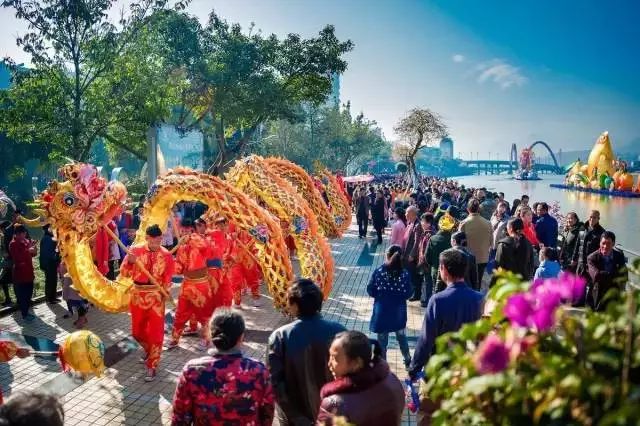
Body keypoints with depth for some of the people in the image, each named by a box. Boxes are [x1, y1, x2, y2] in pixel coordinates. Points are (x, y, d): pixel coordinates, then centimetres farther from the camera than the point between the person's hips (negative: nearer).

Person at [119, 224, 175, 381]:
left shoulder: (167, 255, -8)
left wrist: (165, 292, -15)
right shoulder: (135, 250, -7)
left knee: (155, 332, 0)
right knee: (137, 331, 18)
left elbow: (168, 279, -1)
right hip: (137, 295, 2)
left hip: (156, 296, -2)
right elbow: (124, 273, -6)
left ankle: (151, 367, 13)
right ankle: (148, 350, 47)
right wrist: (130, 261, -24)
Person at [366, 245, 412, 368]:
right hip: (399, 313, 2)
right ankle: (408, 360, 38)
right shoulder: (405, 274, -13)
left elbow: (370, 291, -10)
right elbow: (408, 294, -6)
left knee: (382, 340, 14)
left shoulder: (378, 271, -15)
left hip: (382, 312, -1)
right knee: (401, 337, 24)